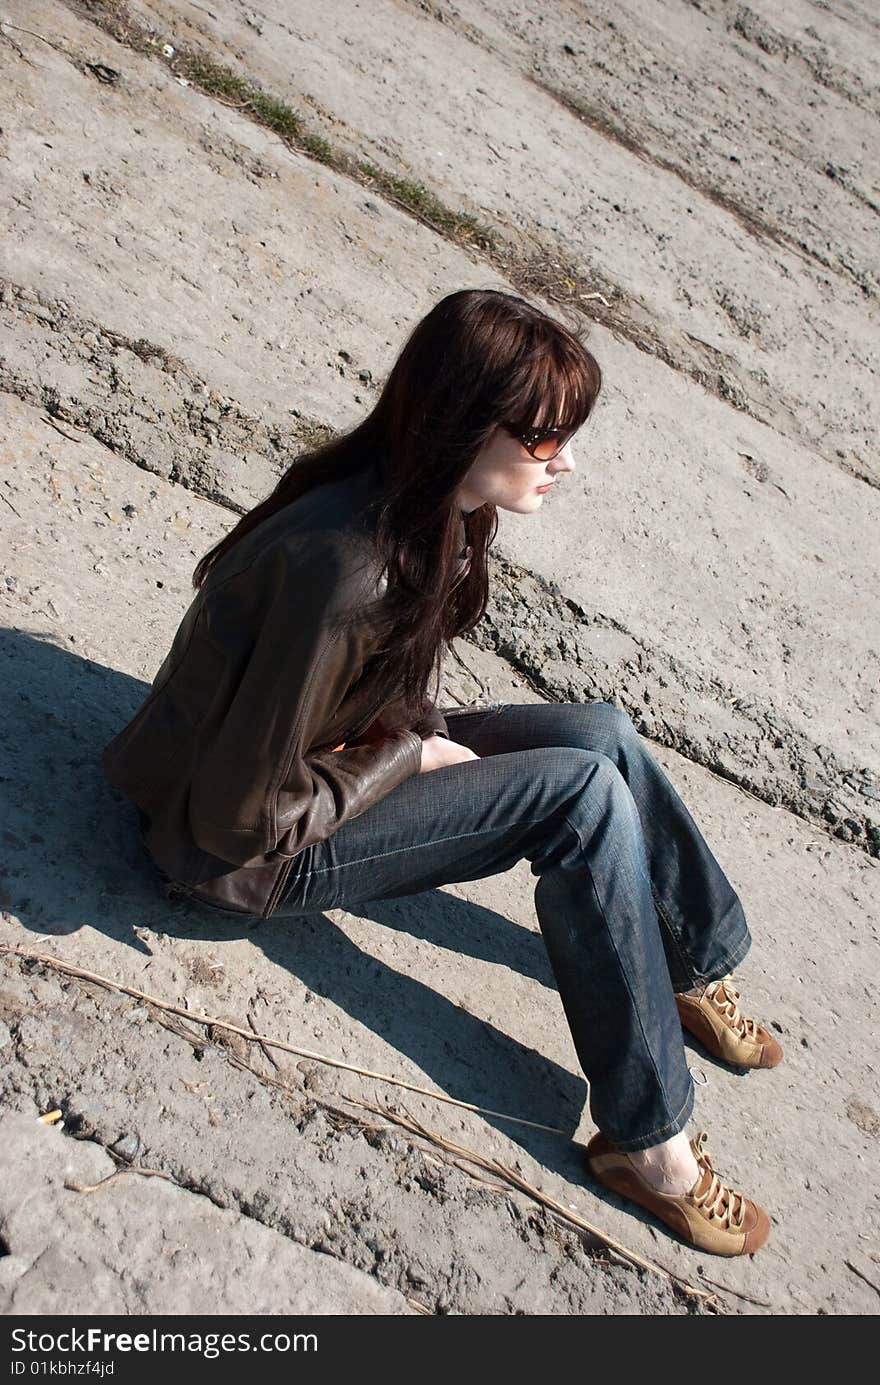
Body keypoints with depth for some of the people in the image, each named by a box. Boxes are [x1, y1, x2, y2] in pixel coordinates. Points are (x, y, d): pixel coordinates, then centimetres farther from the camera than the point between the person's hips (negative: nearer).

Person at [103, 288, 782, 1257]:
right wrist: (409, 756, -18)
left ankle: (695, 974, 14)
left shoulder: (434, 512, -7)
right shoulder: (345, 566, -35)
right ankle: (645, 1137, -9)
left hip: (329, 761, 8)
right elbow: (239, 814, -28)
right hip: (242, 848, -8)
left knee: (602, 733, -5)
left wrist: (417, 734, -7)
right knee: (586, 793, -19)